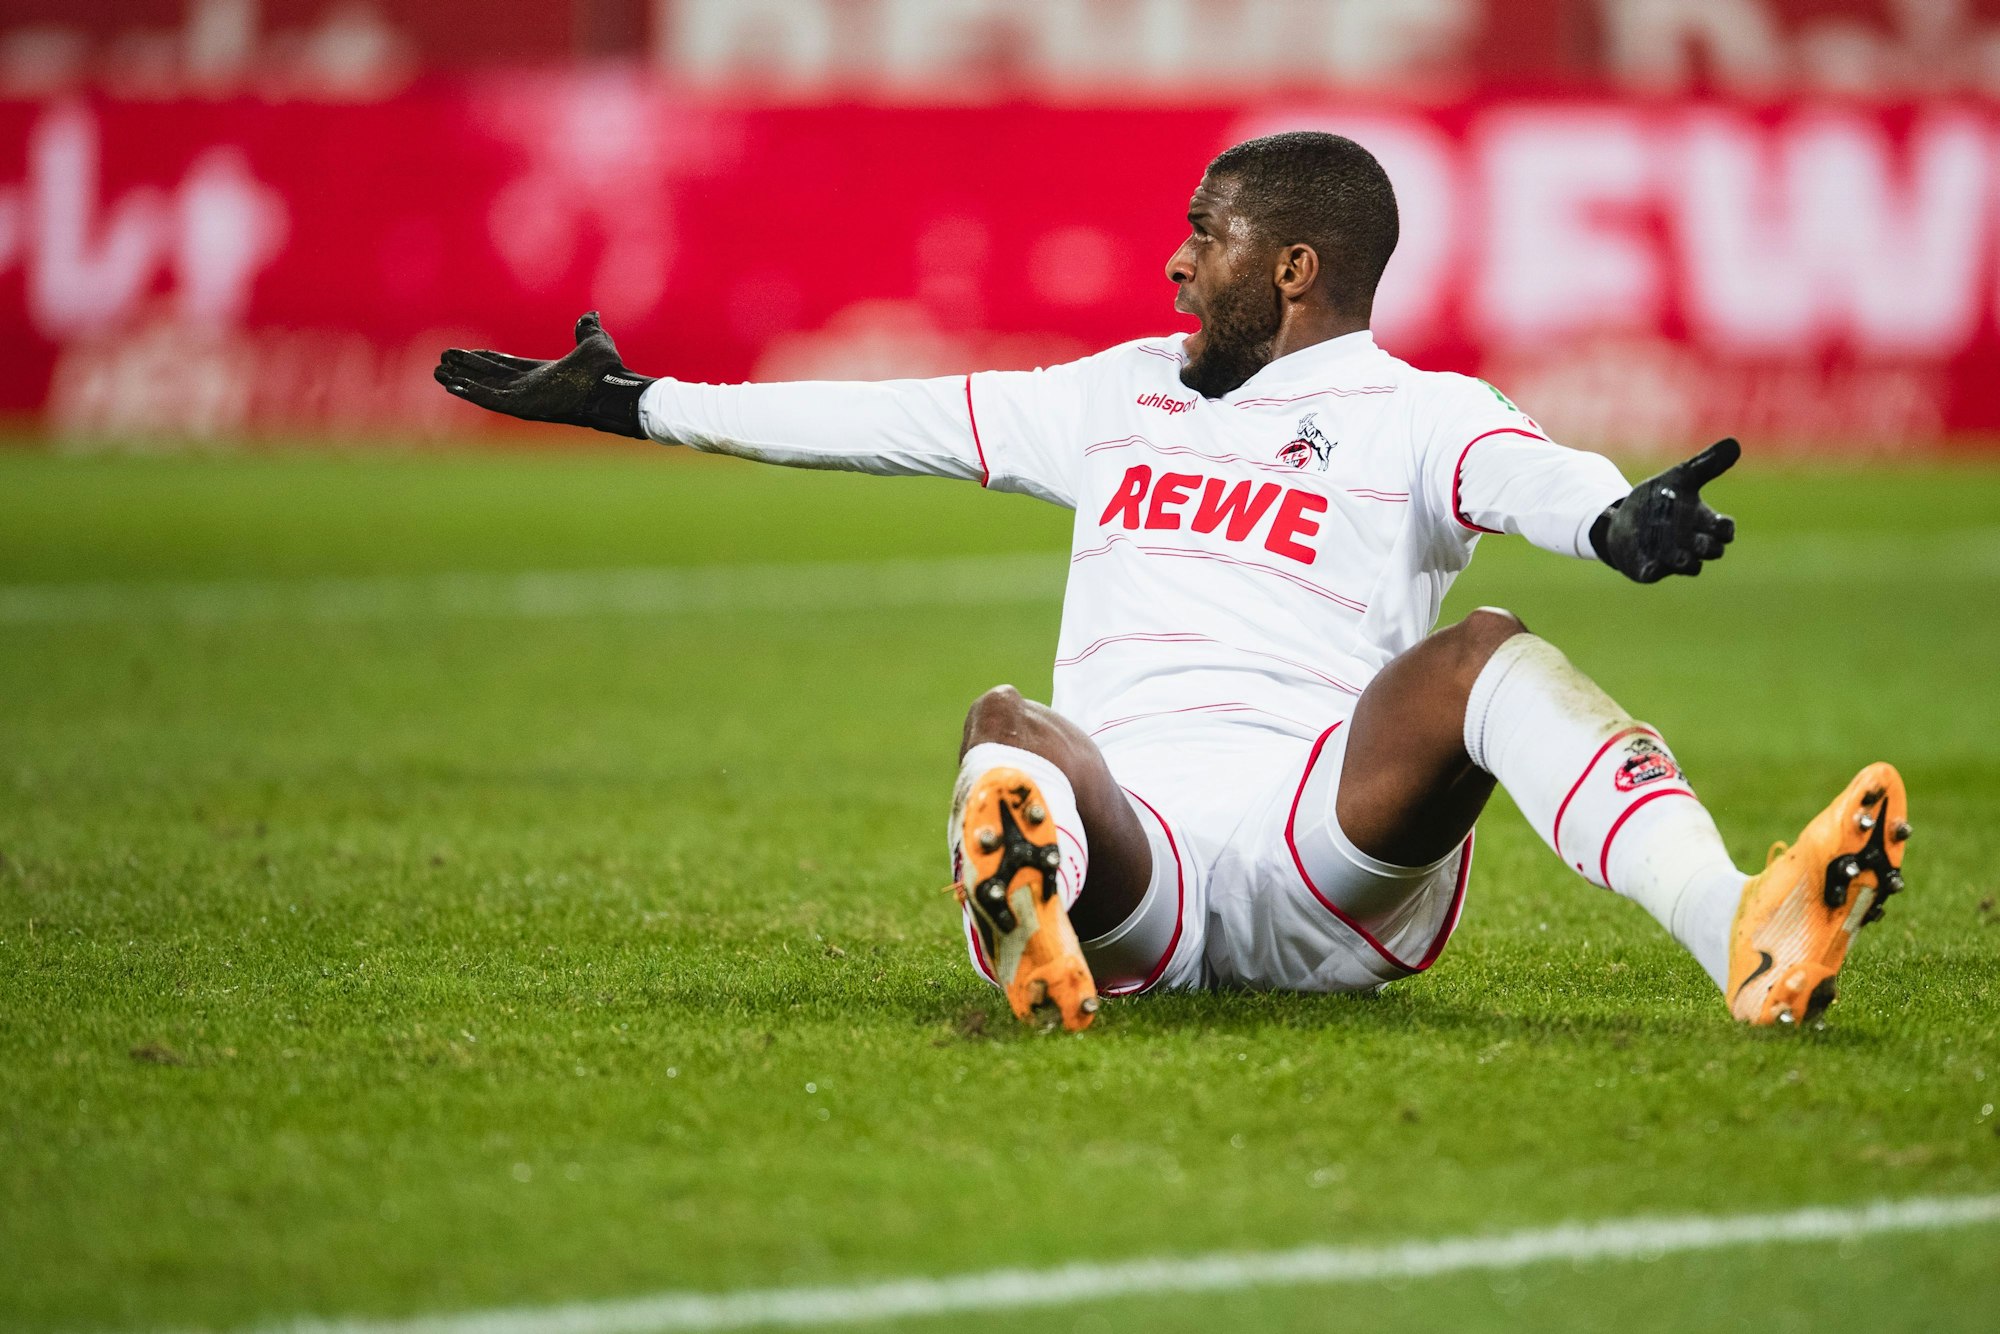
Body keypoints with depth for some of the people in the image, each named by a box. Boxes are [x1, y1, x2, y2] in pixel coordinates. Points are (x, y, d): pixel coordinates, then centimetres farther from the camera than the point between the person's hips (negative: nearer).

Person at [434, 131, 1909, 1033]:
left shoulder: (1412, 416, 11)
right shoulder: (1123, 395, 31)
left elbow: (1524, 472, -11)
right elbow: (894, 419, 37)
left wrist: (1620, 519, -36)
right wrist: (634, 404, 40)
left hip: (1332, 836, -3)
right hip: (1122, 833, 3)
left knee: (1492, 655, -30)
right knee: (1009, 726, -30)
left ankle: (1752, 940, -55)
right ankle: (1036, 912, -69)